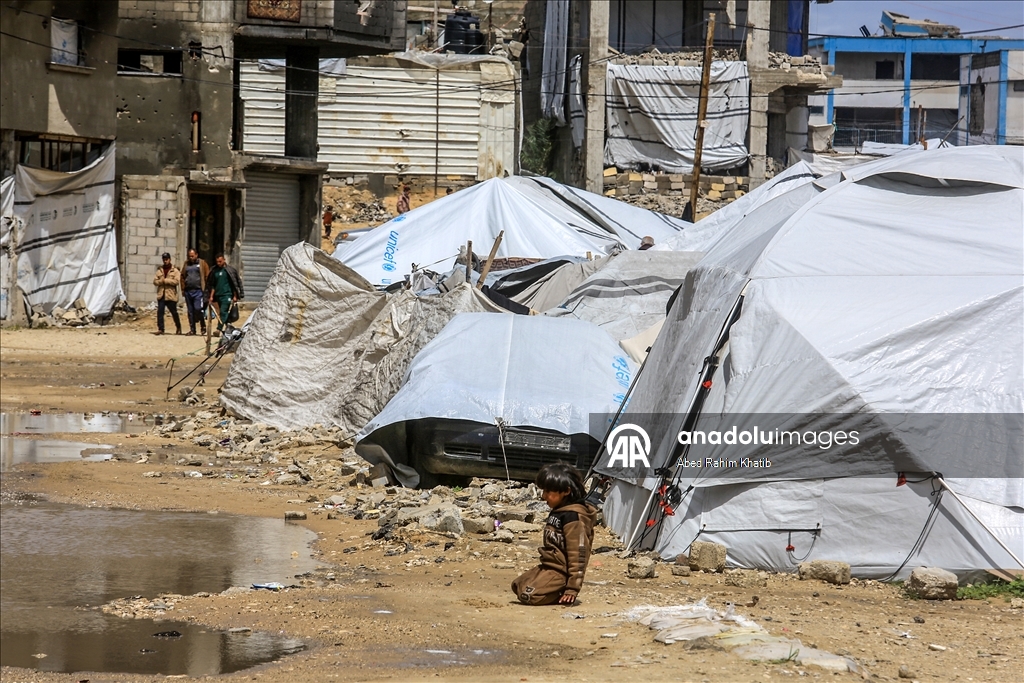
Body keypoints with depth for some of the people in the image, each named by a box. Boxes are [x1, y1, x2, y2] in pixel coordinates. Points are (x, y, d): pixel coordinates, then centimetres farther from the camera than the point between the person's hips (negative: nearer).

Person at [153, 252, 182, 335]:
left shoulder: (175, 271, 1)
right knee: (160, 312, -6)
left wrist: (165, 280, -14)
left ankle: (178, 328, 22)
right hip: (161, 295, 3)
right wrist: (161, 281, -13)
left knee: (174, 312, 6)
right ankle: (160, 329, -3)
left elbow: (176, 281, -12)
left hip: (171, 295, -3)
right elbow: (155, 281, 8)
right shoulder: (159, 270, 13)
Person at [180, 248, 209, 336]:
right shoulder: (186, 264, 14)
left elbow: (207, 276, 0)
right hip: (188, 291, 5)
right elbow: (182, 277, 16)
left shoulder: (202, 264, 2)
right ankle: (192, 329, 13)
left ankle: (203, 325, 6)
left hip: (198, 290, -5)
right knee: (190, 311, 7)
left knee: (198, 309, -14)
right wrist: (183, 289, 10)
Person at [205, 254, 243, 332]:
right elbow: (212, 285, 16)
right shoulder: (214, 271, 11)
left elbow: (235, 284, -3)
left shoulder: (230, 270, -3)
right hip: (218, 295, 6)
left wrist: (235, 296, -8)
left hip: (227, 295, -6)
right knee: (222, 313, 11)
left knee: (223, 312, -16)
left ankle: (219, 329, -23)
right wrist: (211, 296, 10)